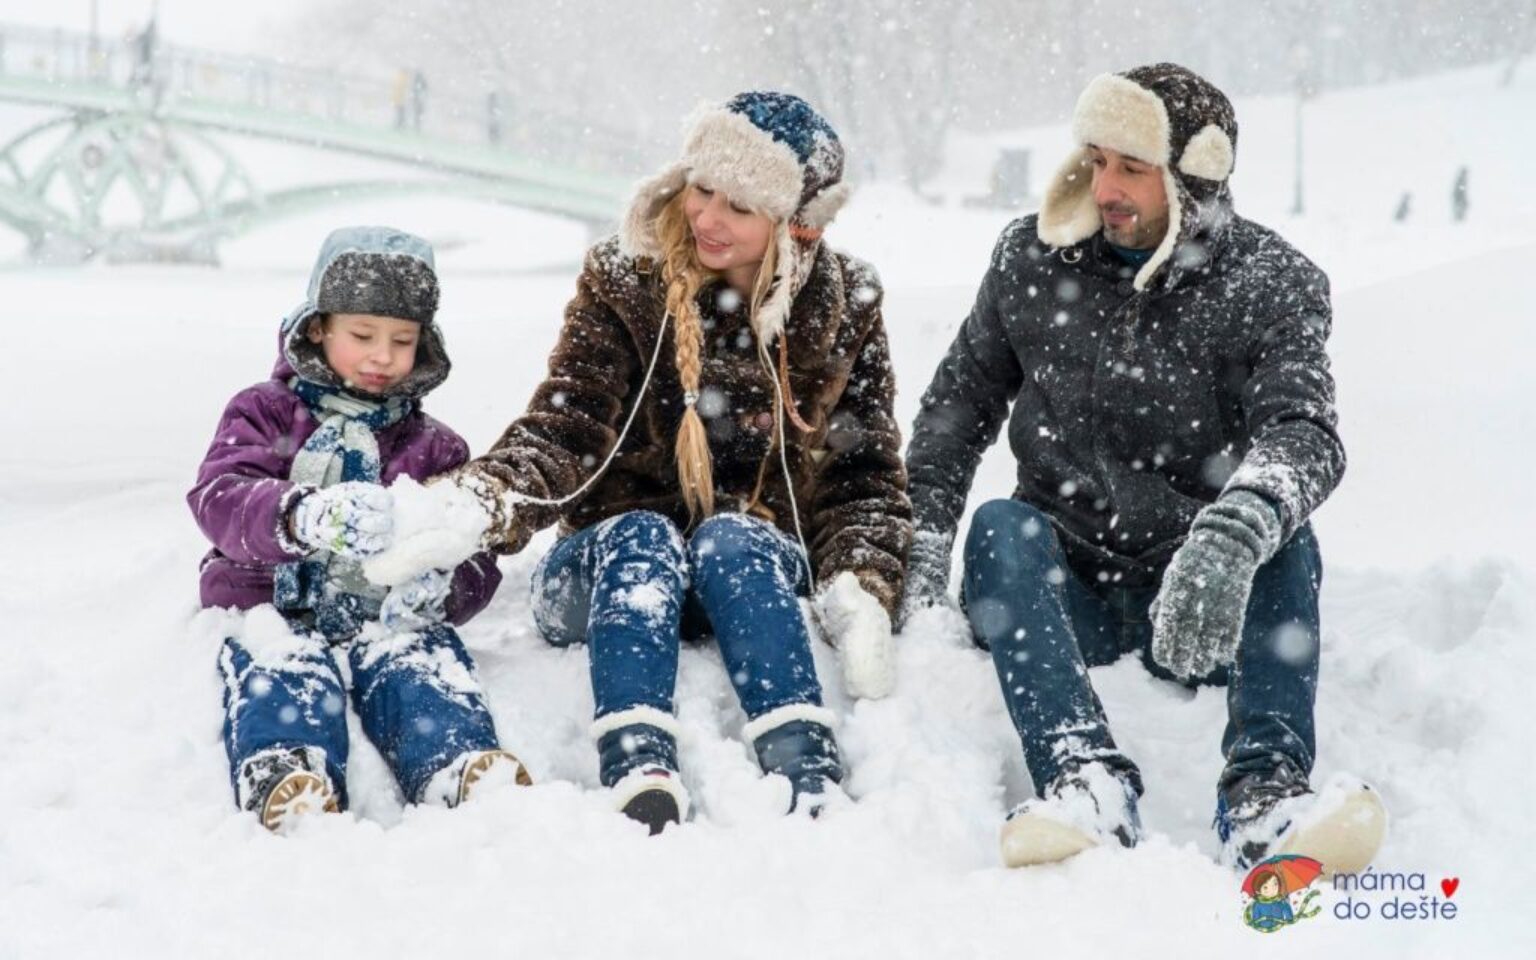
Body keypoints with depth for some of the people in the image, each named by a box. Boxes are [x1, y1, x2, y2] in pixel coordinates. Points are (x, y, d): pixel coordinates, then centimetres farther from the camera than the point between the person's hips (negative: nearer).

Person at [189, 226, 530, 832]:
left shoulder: (434, 448, 21)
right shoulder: (264, 414, 14)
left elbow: (476, 559, 12)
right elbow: (218, 498, -8)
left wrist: (442, 588, -17)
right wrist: (302, 517, -33)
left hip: (387, 616, 2)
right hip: (276, 607, -1)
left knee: (423, 664, -33)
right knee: (282, 669, -36)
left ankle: (462, 768, -61)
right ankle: (284, 777, -65)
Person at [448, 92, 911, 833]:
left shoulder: (843, 309, 3)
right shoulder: (623, 284, -2)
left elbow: (867, 474, 3)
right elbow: (564, 430, -12)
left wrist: (861, 592, -15)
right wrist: (487, 500, -34)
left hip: (760, 573, 0)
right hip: (614, 567, 0)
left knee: (729, 537, -33)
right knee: (642, 537, -33)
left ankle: (809, 778, -51)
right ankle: (639, 775, -55)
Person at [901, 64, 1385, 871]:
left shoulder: (1271, 286, -5)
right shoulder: (1032, 261, 4)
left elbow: (1302, 432, -22)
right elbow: (958, 406, 11)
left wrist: (1234, 534, -44)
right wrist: (921, 548, -4)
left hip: (1201, 602, -1)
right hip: (1062, 591, 2)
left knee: (1283, 538, -29)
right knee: (1001, 527, -28)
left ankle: (1265, 790, -45)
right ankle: (1086, 776, -48)